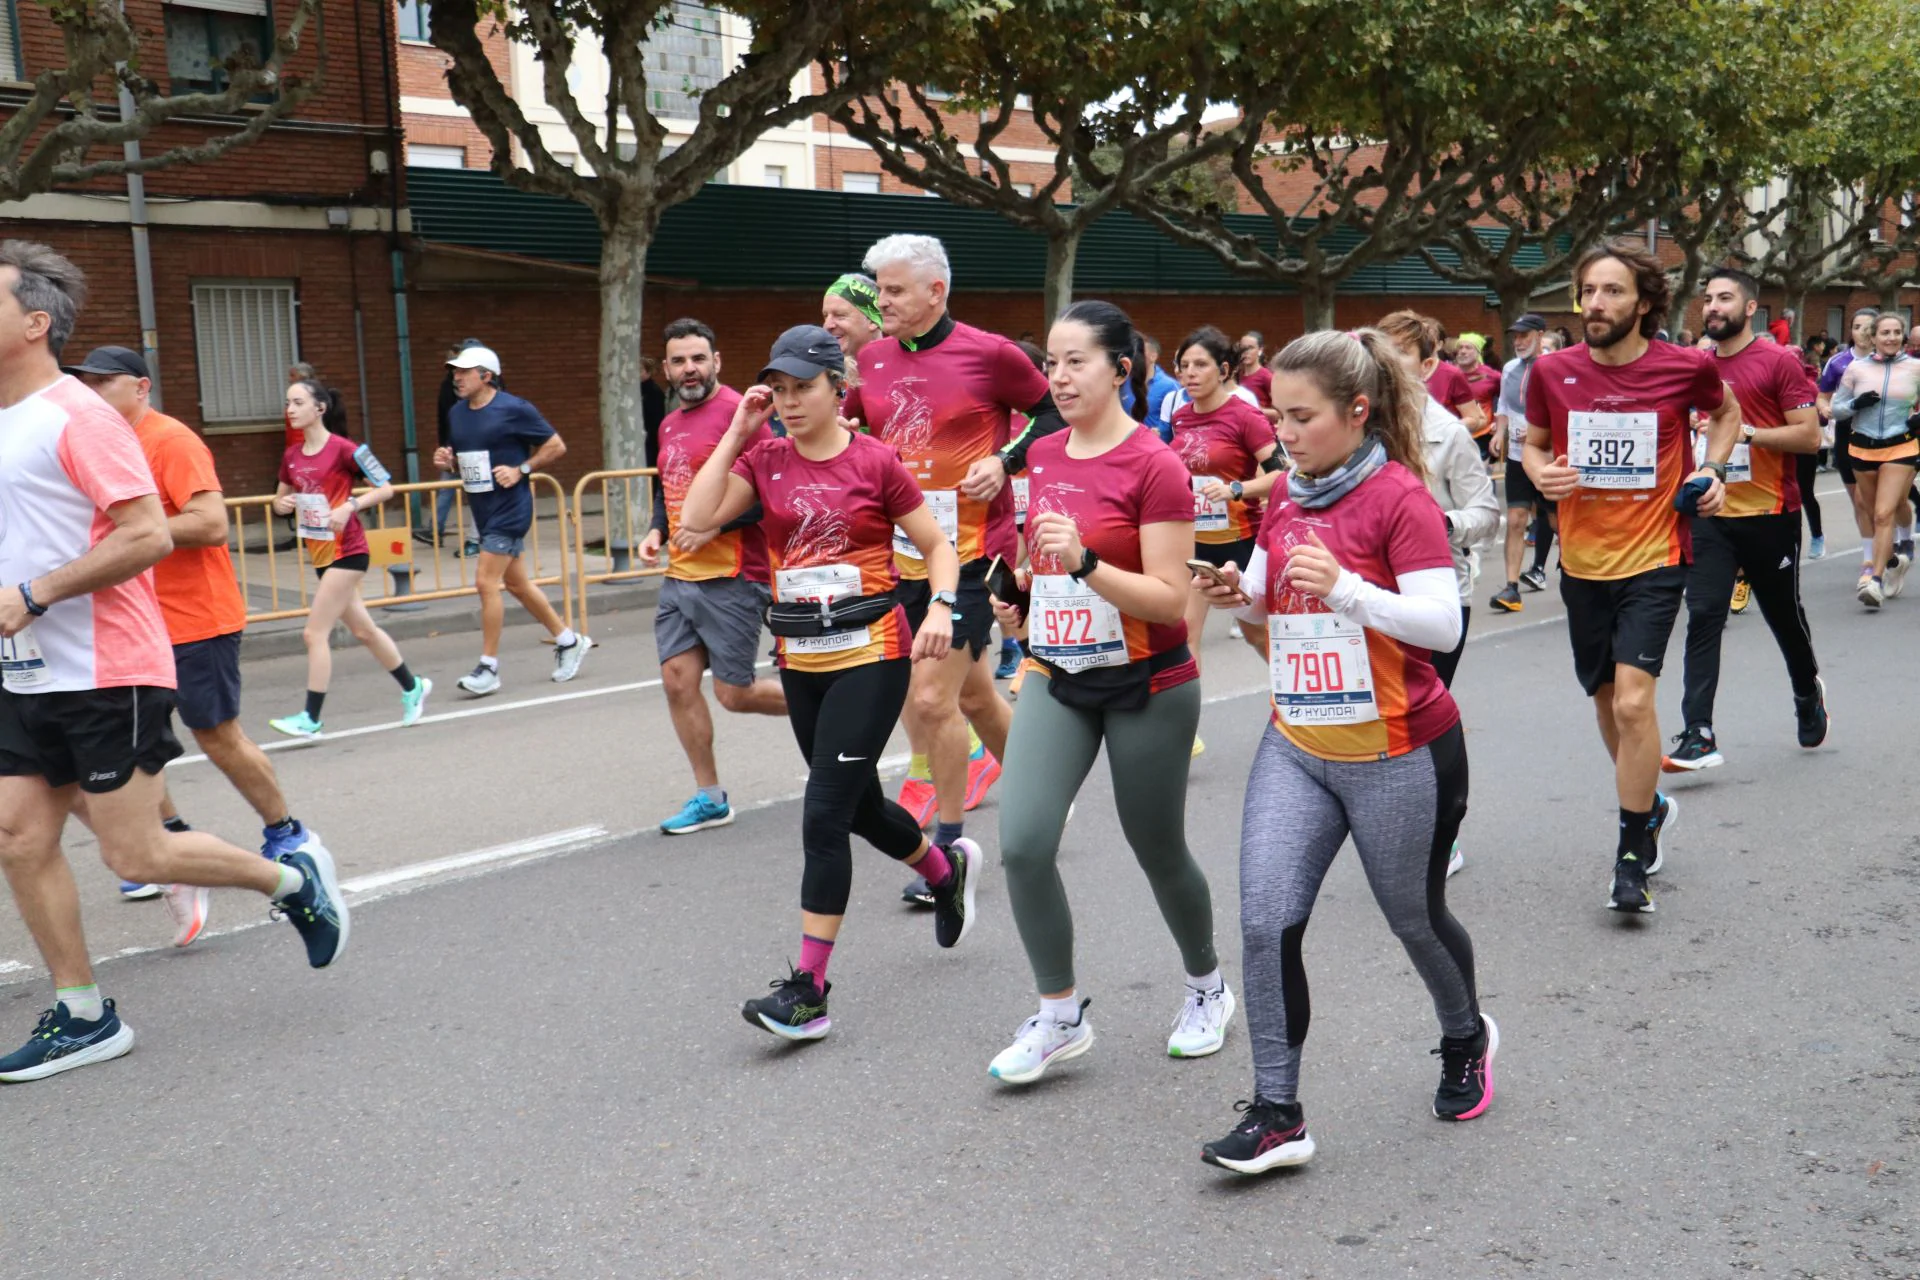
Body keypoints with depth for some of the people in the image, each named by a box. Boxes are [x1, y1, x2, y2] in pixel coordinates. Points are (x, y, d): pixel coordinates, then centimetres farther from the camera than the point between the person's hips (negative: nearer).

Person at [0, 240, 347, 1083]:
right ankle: (83, 1017, 17)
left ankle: (293, 879, 18)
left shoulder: (77, 418, -14)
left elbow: (148, 535, -22)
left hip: (107, 675, -8)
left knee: (135, 856, -4)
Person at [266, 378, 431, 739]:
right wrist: (283, 503, -4)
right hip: (320, 554, 8)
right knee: (363, 630, 16)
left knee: (315, 633, -11)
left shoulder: (343, 449, -13)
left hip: (346, 551, -8)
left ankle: (311, 719, -5)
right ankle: (413, 688, 33)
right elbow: (280, 499, 19)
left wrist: (349, 506, -22)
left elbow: (386, 488, -9)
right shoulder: (291, 456, 7)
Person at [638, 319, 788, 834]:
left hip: (731, 578, -8)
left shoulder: (738, 412, -12)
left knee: (734, 694, -2)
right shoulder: (670, 424, 14)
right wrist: (657, 531, 9)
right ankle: (709, 797, 15)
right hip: (679, 577, 8)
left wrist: (714, 524, -22)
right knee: (677, 680, 3)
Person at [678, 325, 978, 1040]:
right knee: (859, 804, 18)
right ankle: (947, 869, 48)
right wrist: (737, 434, -7)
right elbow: (697, 519, -8)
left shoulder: (875, 462, -6)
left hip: (870, 652, -5)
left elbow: (936, 545, 0)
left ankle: (809, 987, -3)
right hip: (801, 658, 6)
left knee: (825, 812, -10)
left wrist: (940, 607, -18)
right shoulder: (765, 459, 5)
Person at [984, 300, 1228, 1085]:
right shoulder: (1043, 455, 4)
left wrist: (1084, 561, -31)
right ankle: (1060, 1018, 8)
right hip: (1057, 675, 5)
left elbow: (1173, 599, -19)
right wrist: (1023, 599, 4)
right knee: (1022, 843, -9)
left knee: (1158, 851, 10)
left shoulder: (1155, 466, -16)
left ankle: (1206, 989, 37)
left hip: (1146, 686, -5)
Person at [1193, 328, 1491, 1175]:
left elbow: (1443, 625, -20)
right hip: (1296, 748, 5)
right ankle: (1276, 1114, 3)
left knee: (1414, 916, 14)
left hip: (1400, 755, -5)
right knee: (1266, 922, -7)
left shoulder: (1399, 497, -13)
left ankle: (1466, 1040, 45)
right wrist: (1240, 600, -6)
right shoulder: (1283, 501, 6)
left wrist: (1346, 588, -32)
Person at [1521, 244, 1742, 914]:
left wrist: (1713, 469, -2)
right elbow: (1533, 444, 11)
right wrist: (1541, 474, -11)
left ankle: (1632, 855, -2)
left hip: (1654, 558, -3)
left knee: (1633, 700, -15)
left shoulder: (1687, 367, -8)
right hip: (1581, 561, 4)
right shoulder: (1552, 371, -4)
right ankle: (1650, 806, 42)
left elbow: (1726, 412, 15)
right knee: (1605, 700, 16)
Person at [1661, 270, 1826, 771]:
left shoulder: (1779, 362, -7)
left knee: (1784, 614, 13)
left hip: (1769, 516, -3)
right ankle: (1698, 735, -13)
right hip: (1710, 513, 4)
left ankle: (1808, 692, 43)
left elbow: (1809, 436, -13)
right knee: (1703, 617, -9)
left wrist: (1746, 432, -22)